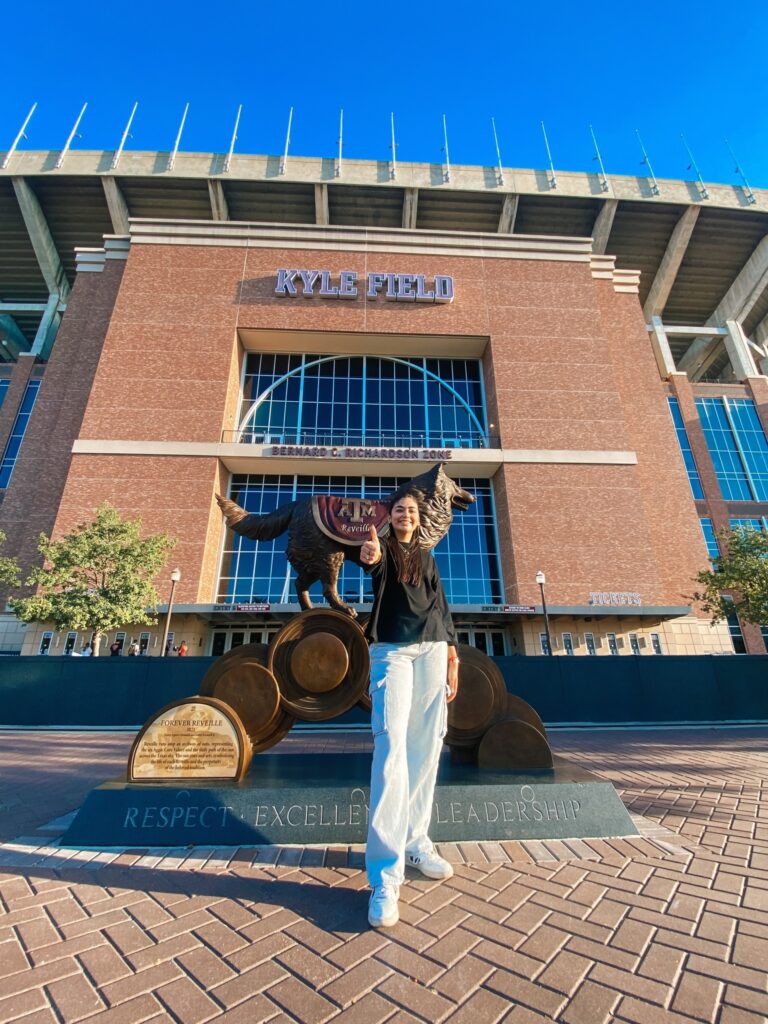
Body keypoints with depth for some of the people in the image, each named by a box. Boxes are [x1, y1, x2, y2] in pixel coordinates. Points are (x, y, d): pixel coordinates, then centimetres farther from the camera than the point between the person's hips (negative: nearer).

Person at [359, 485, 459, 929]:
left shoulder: (427, 558, 19)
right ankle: (386, 874, -13)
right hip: (392, 651, -5)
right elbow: (375, 564, -21)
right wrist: (370, 556, -46)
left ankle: (416, 843, 21)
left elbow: (442, 609, 17)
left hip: (433, 652, 5)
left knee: (426, 749, 6)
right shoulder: (384, 551, 6)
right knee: (391, 746, -15)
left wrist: (452, 660, 10)